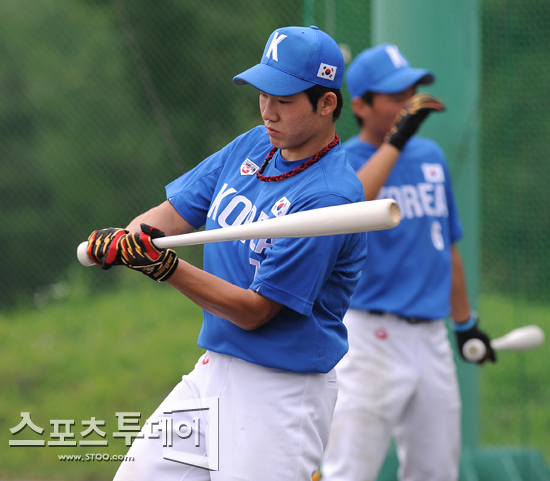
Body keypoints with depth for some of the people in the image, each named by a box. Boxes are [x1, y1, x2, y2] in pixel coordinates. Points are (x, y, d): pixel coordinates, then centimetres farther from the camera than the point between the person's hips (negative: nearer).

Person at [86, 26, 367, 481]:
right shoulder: (256, 145, 6)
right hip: (213, 371, 8)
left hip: (280, 394, -8)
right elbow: (173, 212, 7)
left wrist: (166, 267, -28)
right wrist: (129, 238, -16)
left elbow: (255, 311, -20)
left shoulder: (330, 197, -21)